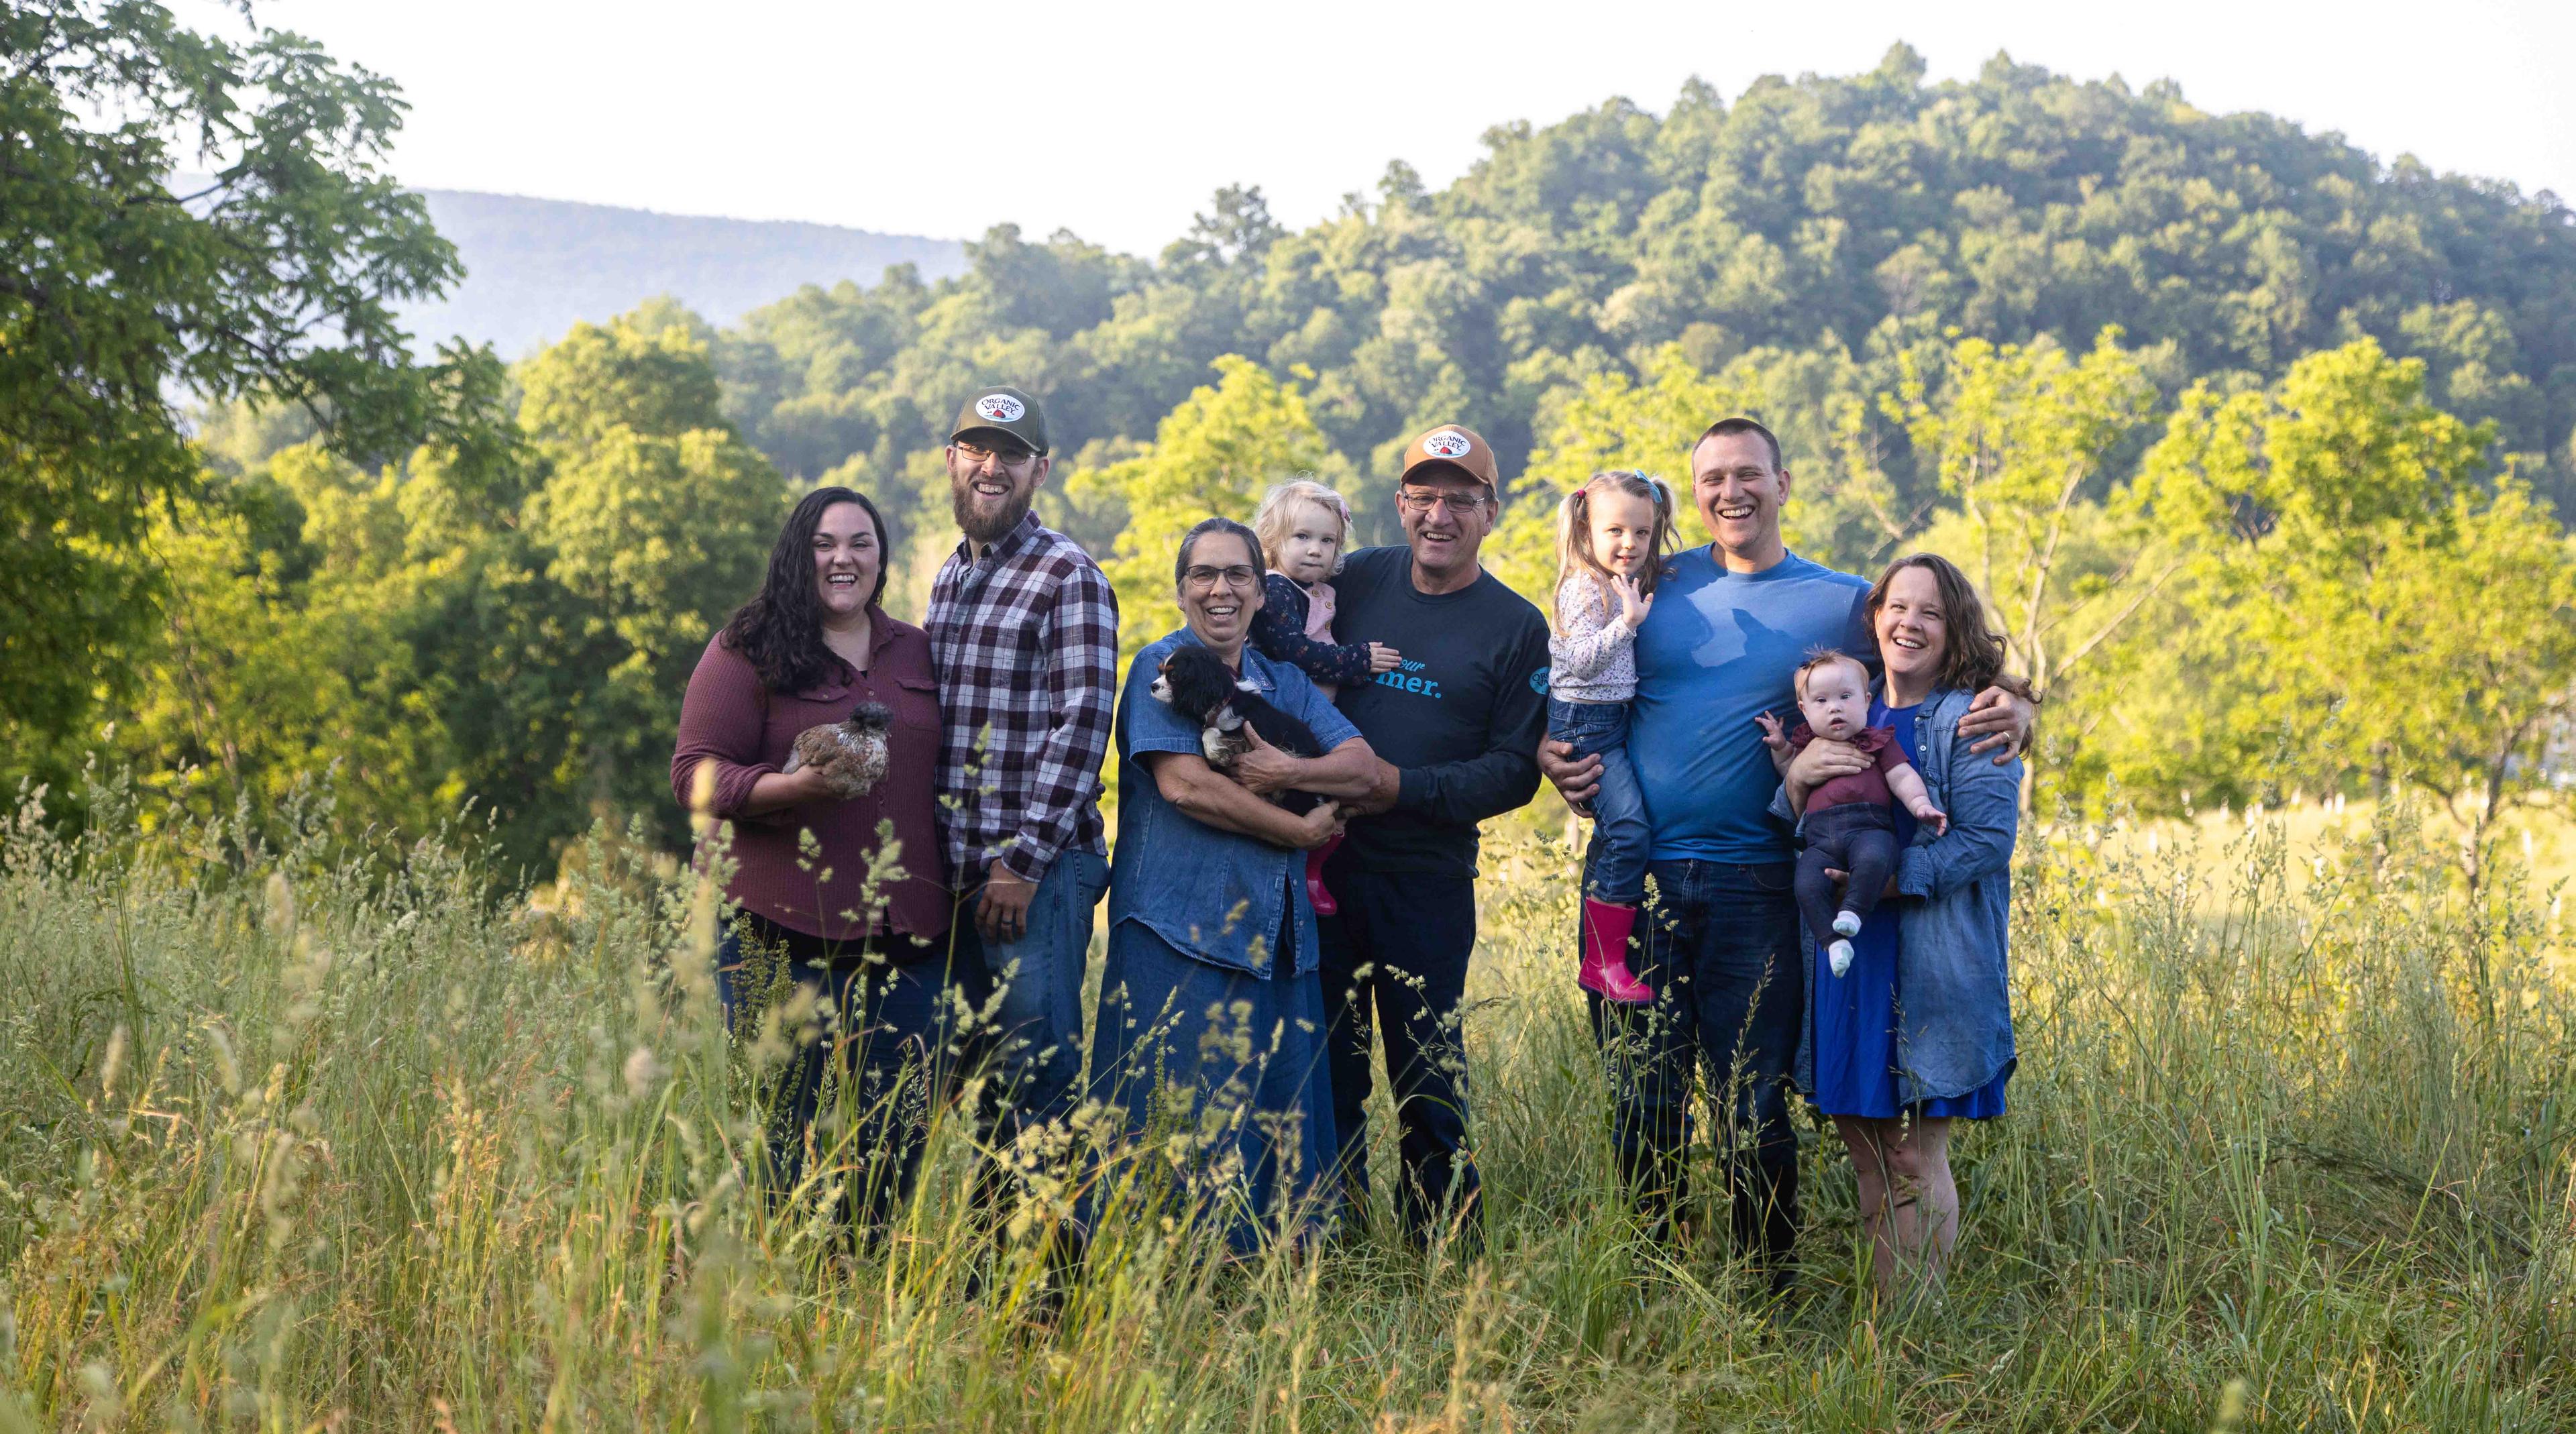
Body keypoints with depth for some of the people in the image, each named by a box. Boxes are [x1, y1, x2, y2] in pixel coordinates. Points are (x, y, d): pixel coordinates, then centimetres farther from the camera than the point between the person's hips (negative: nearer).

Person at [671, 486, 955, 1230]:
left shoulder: (919, 654, 16)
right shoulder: (746, 653, 1)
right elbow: (695, 775, -4)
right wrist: (792, 786, -21)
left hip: (907, 934, 5)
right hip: (786, 931, -4)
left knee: (901, 1128, 5)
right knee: (787, 1124, -1)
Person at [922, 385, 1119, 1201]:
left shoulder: (1068, 577, -7)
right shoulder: (949, 578, 17)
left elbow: (1082, 724, -13)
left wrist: (1022, 859, -16)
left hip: (1038, 866, -7)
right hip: (955, 865, 7)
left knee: (1038, 1066, -5)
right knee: (981, 1064, 12)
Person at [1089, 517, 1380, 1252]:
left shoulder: (1284, 681, 17)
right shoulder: (1161, 668, -1)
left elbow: (1363, 766, 7)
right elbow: (1184, 784, -15)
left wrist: (1289, 771, -14)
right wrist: (1303, 832, -8)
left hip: (1275, 934, 6)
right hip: (1182, 928, -6)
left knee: (1281, 1113, 7)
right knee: (1183, 1116, -7)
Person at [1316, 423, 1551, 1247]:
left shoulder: (1516, 629, -1)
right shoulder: (1358, 581, 6)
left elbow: (1514, 772, -4)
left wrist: (1404, 787, -15)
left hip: (1428, 879, -2)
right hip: (1324, 864, 3)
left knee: (1427, 1070, 2)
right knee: (1328, 1060, 8)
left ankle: (1441, 1242, 14)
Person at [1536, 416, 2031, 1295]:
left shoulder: (1843, 604, 6)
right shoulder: (1653, 586, 9)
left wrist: (2011, 710, -12)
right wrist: (1551, 754, -2)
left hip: (1753, 890, -1)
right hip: (1634, 881, 1)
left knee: (1753, 1111, 2)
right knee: (1641, 1106, 7)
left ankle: (1770, 1295, 17)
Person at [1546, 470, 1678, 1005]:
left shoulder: (1631, 585, 12)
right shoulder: (1584, 589, -15)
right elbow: (1582, 660, -23)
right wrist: (1627, 622, -32)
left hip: (1614, 720, 10)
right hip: (1584, 722, -10)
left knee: (1612, 833, 16)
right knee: (1630, 829, -17)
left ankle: (1596, 958, 28)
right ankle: (1606, 962, -12)